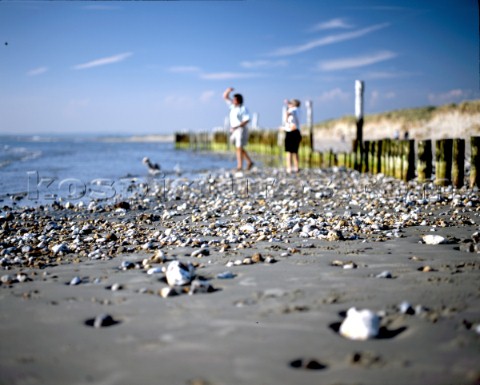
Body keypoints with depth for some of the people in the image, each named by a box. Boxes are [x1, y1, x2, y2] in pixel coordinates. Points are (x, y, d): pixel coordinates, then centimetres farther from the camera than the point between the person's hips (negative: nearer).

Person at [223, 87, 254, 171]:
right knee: (238, 148, 12)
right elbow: (225, 97, 13)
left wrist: (236, 126, -24)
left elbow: (247, 120, -21)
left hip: (241, 130, -8)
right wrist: (228, 90, -7)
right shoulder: (233, 106, 9)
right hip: (235, 131, 8)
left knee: (239, 148, -9)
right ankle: (249, 162, 21)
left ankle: (240, 166, -6)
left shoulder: (243, 109, -13)